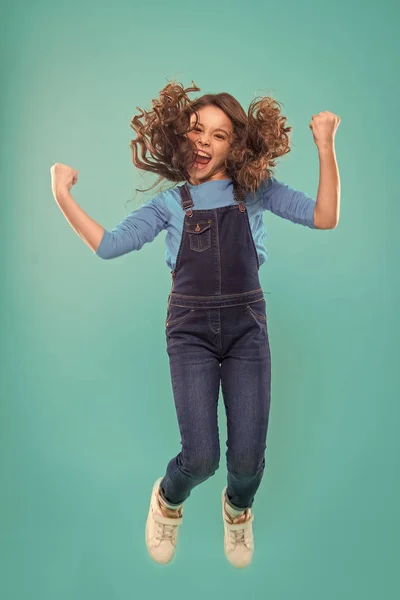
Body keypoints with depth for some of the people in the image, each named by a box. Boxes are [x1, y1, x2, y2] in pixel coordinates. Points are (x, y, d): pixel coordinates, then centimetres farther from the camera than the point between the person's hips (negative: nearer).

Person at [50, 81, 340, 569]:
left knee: (248, 458, -4)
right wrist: (62, 196, -3)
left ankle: (237, 509, 35)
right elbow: (108, 244, 1)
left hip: (247, 329, 1)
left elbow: (325, 217, -4)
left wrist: (325, 147, -11)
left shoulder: (256, 190, 6)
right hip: (190, 331, 0)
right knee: (200, 456, -12)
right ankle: (168, 500, 27)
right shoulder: (171, 203, 7)